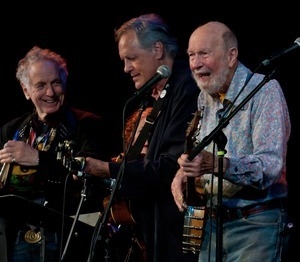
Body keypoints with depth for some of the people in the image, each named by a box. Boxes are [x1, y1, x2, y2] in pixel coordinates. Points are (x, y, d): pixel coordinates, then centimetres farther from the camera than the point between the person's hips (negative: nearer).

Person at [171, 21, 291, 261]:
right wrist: (184, 171, -1)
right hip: (212, 222, 7)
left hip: (256, 225, -7)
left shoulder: (264, 90, -13)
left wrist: (217, 164, -38)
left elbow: (271, 167, -24)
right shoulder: (205, 98, 12)